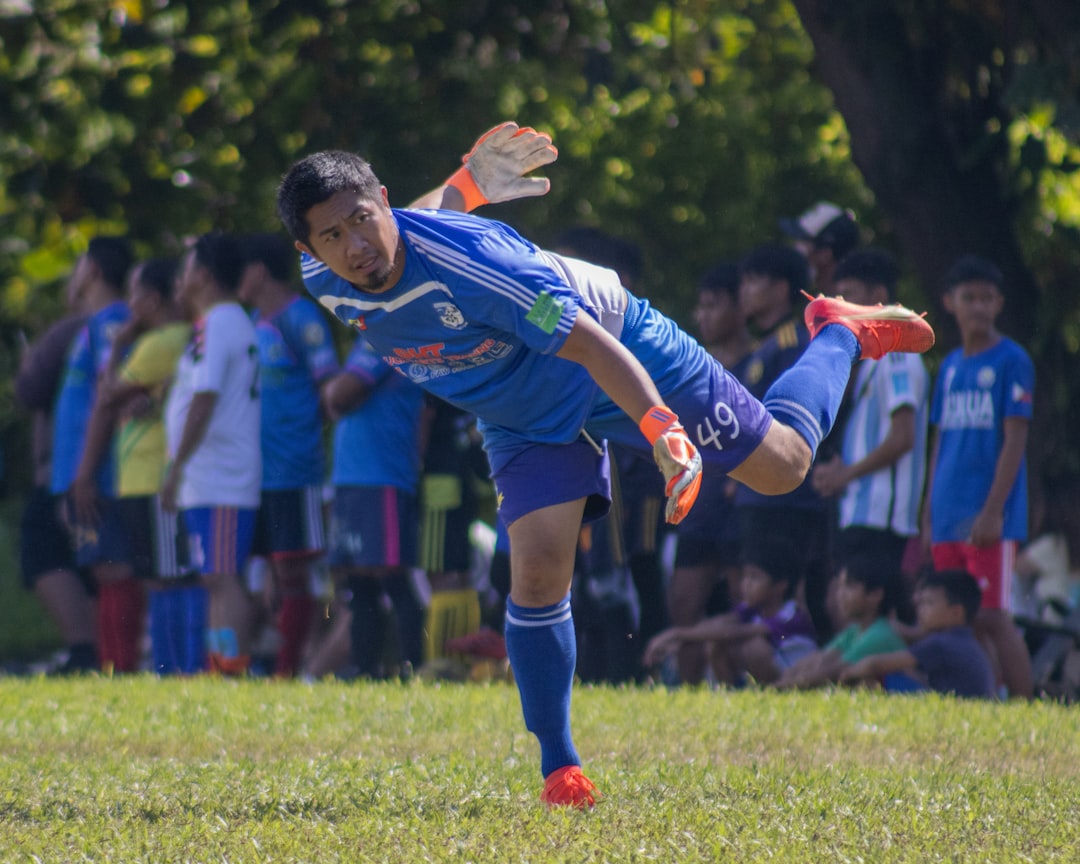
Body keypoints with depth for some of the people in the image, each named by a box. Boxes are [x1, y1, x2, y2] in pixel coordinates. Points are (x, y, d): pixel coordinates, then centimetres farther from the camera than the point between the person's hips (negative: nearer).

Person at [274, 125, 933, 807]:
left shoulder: (465, 257, -39)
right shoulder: (327, 285, -19)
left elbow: (588, 343, -40)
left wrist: (663, 430, -50)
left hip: (619, 359, -4)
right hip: (525, 422, 4)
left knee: (782, 465, 7)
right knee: (539, 572, -15)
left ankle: (840, 336, 36)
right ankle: (560, 769, 0)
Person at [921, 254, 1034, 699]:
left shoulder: (1011, 361, -4)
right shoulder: (950, 366, 16)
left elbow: (1015, 440, -9)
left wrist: (993, 511, -16)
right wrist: (928, 518, 15)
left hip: (987, 519, -7)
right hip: (948, 520, 7)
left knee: (993, 618, -11)